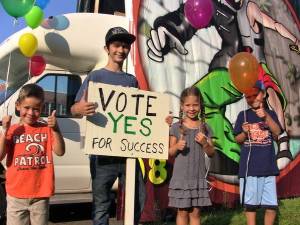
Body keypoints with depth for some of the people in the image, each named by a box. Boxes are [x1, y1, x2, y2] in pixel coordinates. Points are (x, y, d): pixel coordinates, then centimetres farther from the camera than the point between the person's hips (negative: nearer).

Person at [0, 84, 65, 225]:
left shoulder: (47, 129, 2)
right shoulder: (12, 131, 1)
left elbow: (60, 152, -7)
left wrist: (56, 129, -21)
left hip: (40, 194, 0)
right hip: (16, 195, 0)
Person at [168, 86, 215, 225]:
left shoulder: (205, 128, 4)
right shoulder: (176, 127, -2)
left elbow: (211, 153, 6)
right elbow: (170, 153, 2)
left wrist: (205, 143, -14)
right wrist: (177, 146, -19)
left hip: (198, 177, 2)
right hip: (181, 177, -2)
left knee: (195, 212, 9)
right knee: (182, 212, 6)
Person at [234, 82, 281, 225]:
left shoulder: (270, 114, 9)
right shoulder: (243, 115, 5)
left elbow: (277, 133, -7)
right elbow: (238, 139, 7)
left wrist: (266, 117, -20)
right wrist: (244, 133, -14)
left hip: (268, 166, 1)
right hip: (249, 166, -1)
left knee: (271, 204, 2)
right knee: (250, 203, 4)